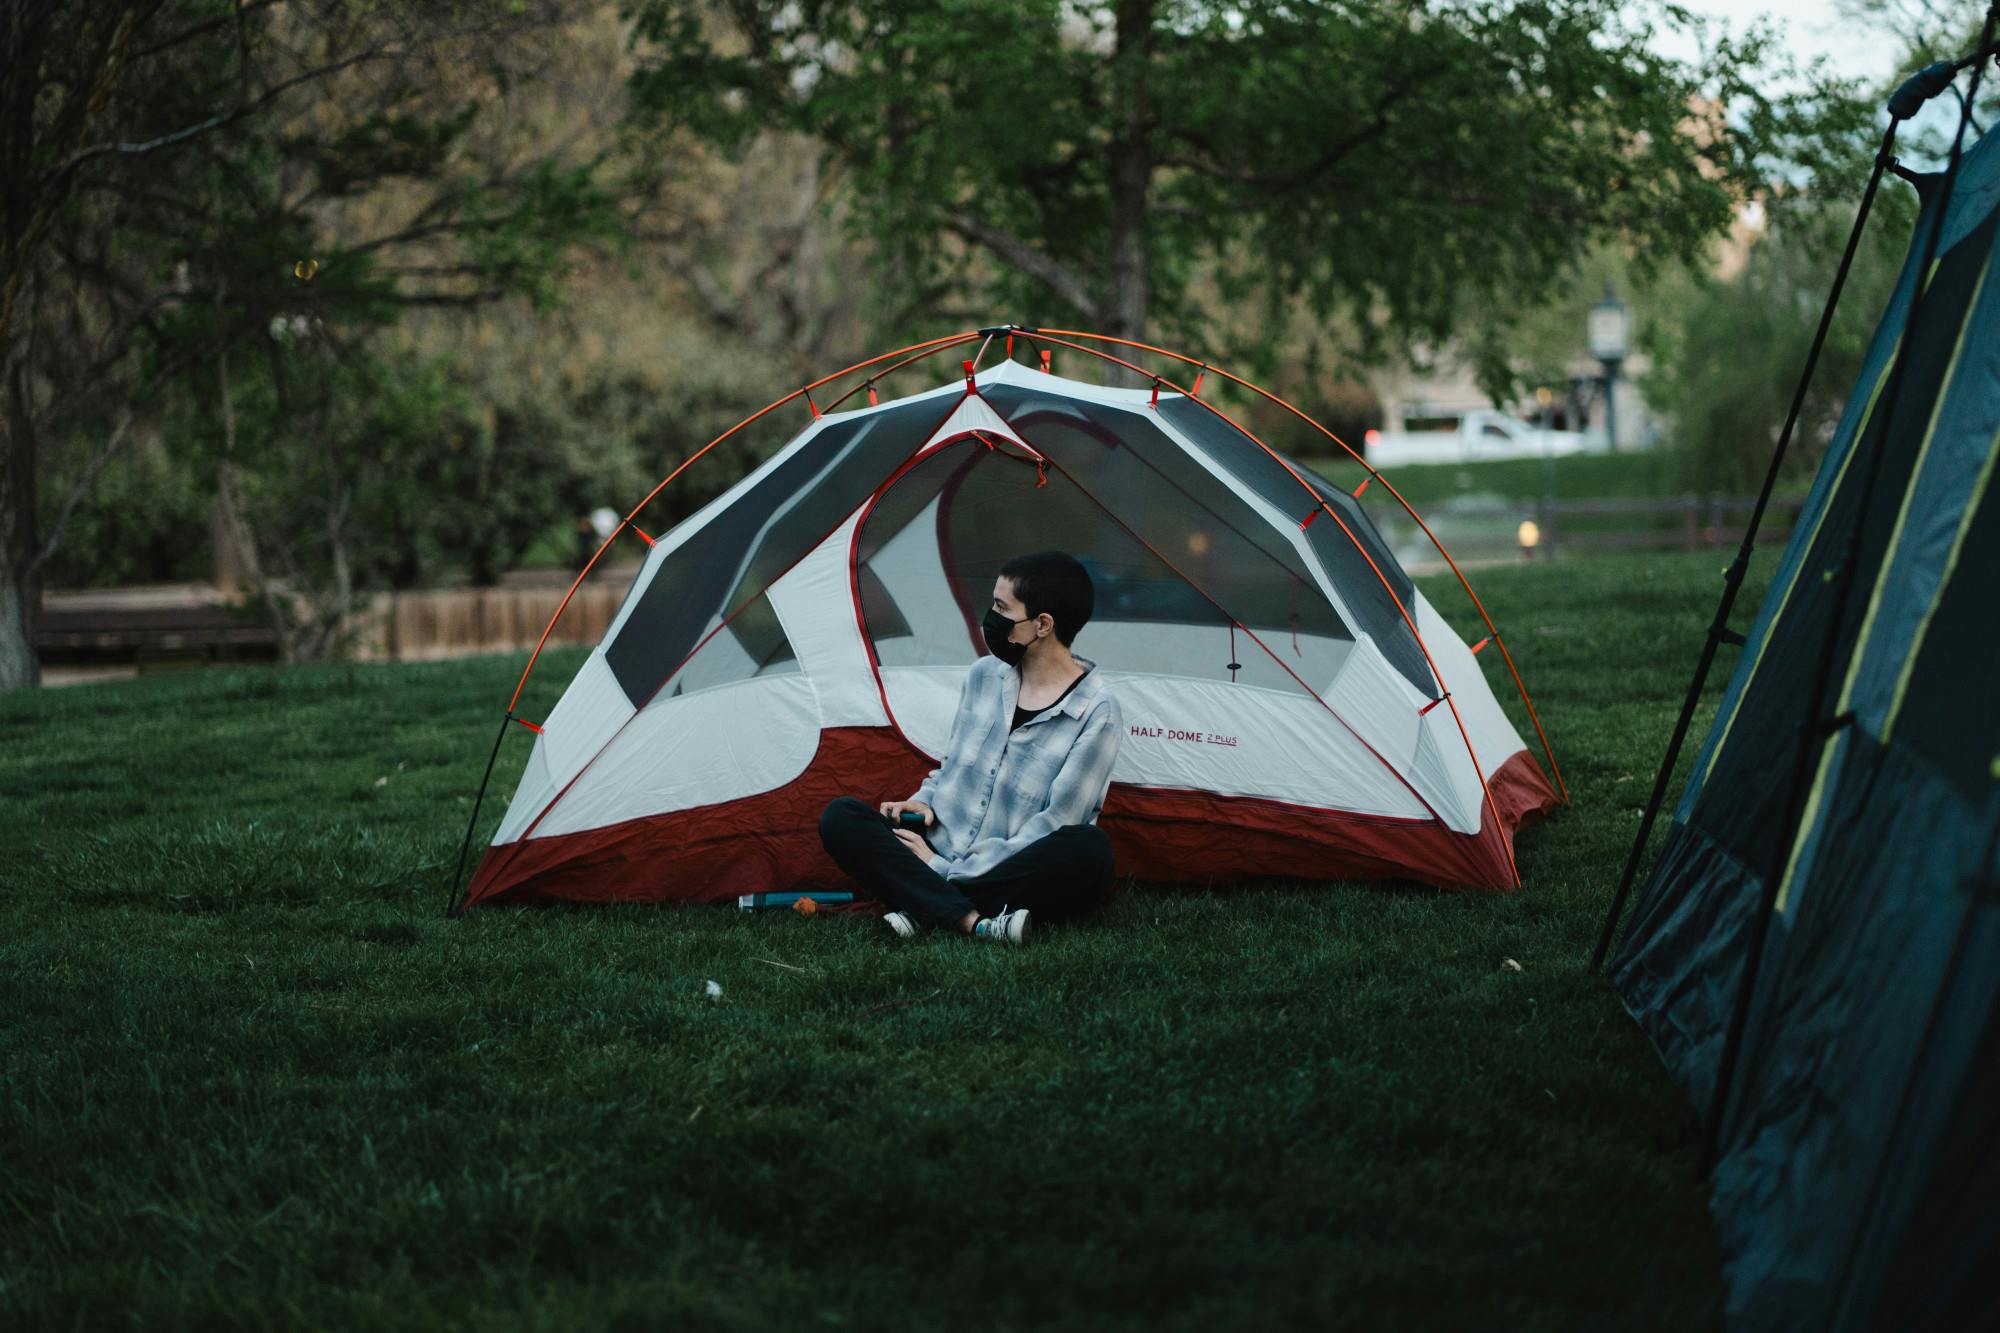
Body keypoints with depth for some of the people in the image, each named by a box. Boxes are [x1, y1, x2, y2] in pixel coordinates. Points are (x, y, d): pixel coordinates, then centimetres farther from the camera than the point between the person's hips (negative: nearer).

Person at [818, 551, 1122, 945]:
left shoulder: (1097, 714, -12)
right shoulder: (984, 676, 6)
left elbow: (1053, 826, -15)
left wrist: (946, 870, -16)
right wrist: (924, 803, -1)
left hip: (1017, 878, -5)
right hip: (937, 858, 5)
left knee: (1088, 851, -36)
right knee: (841, 817, -16)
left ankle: (924, 907, -28)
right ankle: (975, 923, -34)